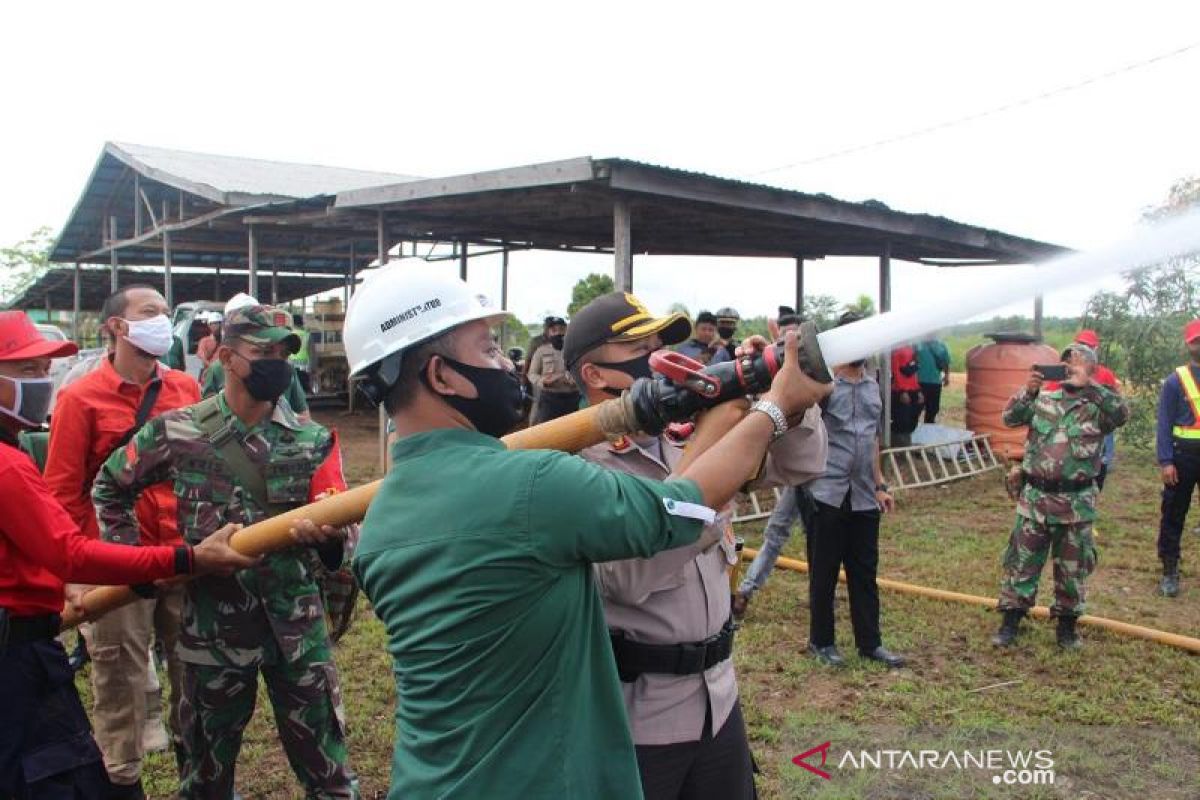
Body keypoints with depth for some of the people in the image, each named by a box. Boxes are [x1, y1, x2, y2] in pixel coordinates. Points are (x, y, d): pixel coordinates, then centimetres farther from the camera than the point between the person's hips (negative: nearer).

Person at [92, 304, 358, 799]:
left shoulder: (312, 441, -1)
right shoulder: (177, 432, -3)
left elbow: (338, 530, -9)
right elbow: (109, 486, 13)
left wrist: (330, 531, -32)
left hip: (297, 623, 0)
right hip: (214, 624, 0)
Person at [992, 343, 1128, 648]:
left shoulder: (1097, 406, -1)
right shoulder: (1043, 399, 7)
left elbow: (1121, 414, -20)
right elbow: (1010, 418, -2)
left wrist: (1086, 386, -26)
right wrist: (1028, 391, -17)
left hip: (1076, 501, -1)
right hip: (1035, 497, 2)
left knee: (1072, 566, 11)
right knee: (1022, 560, 5)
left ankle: (1067, 624, 26)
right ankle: (1010, 621, 14)